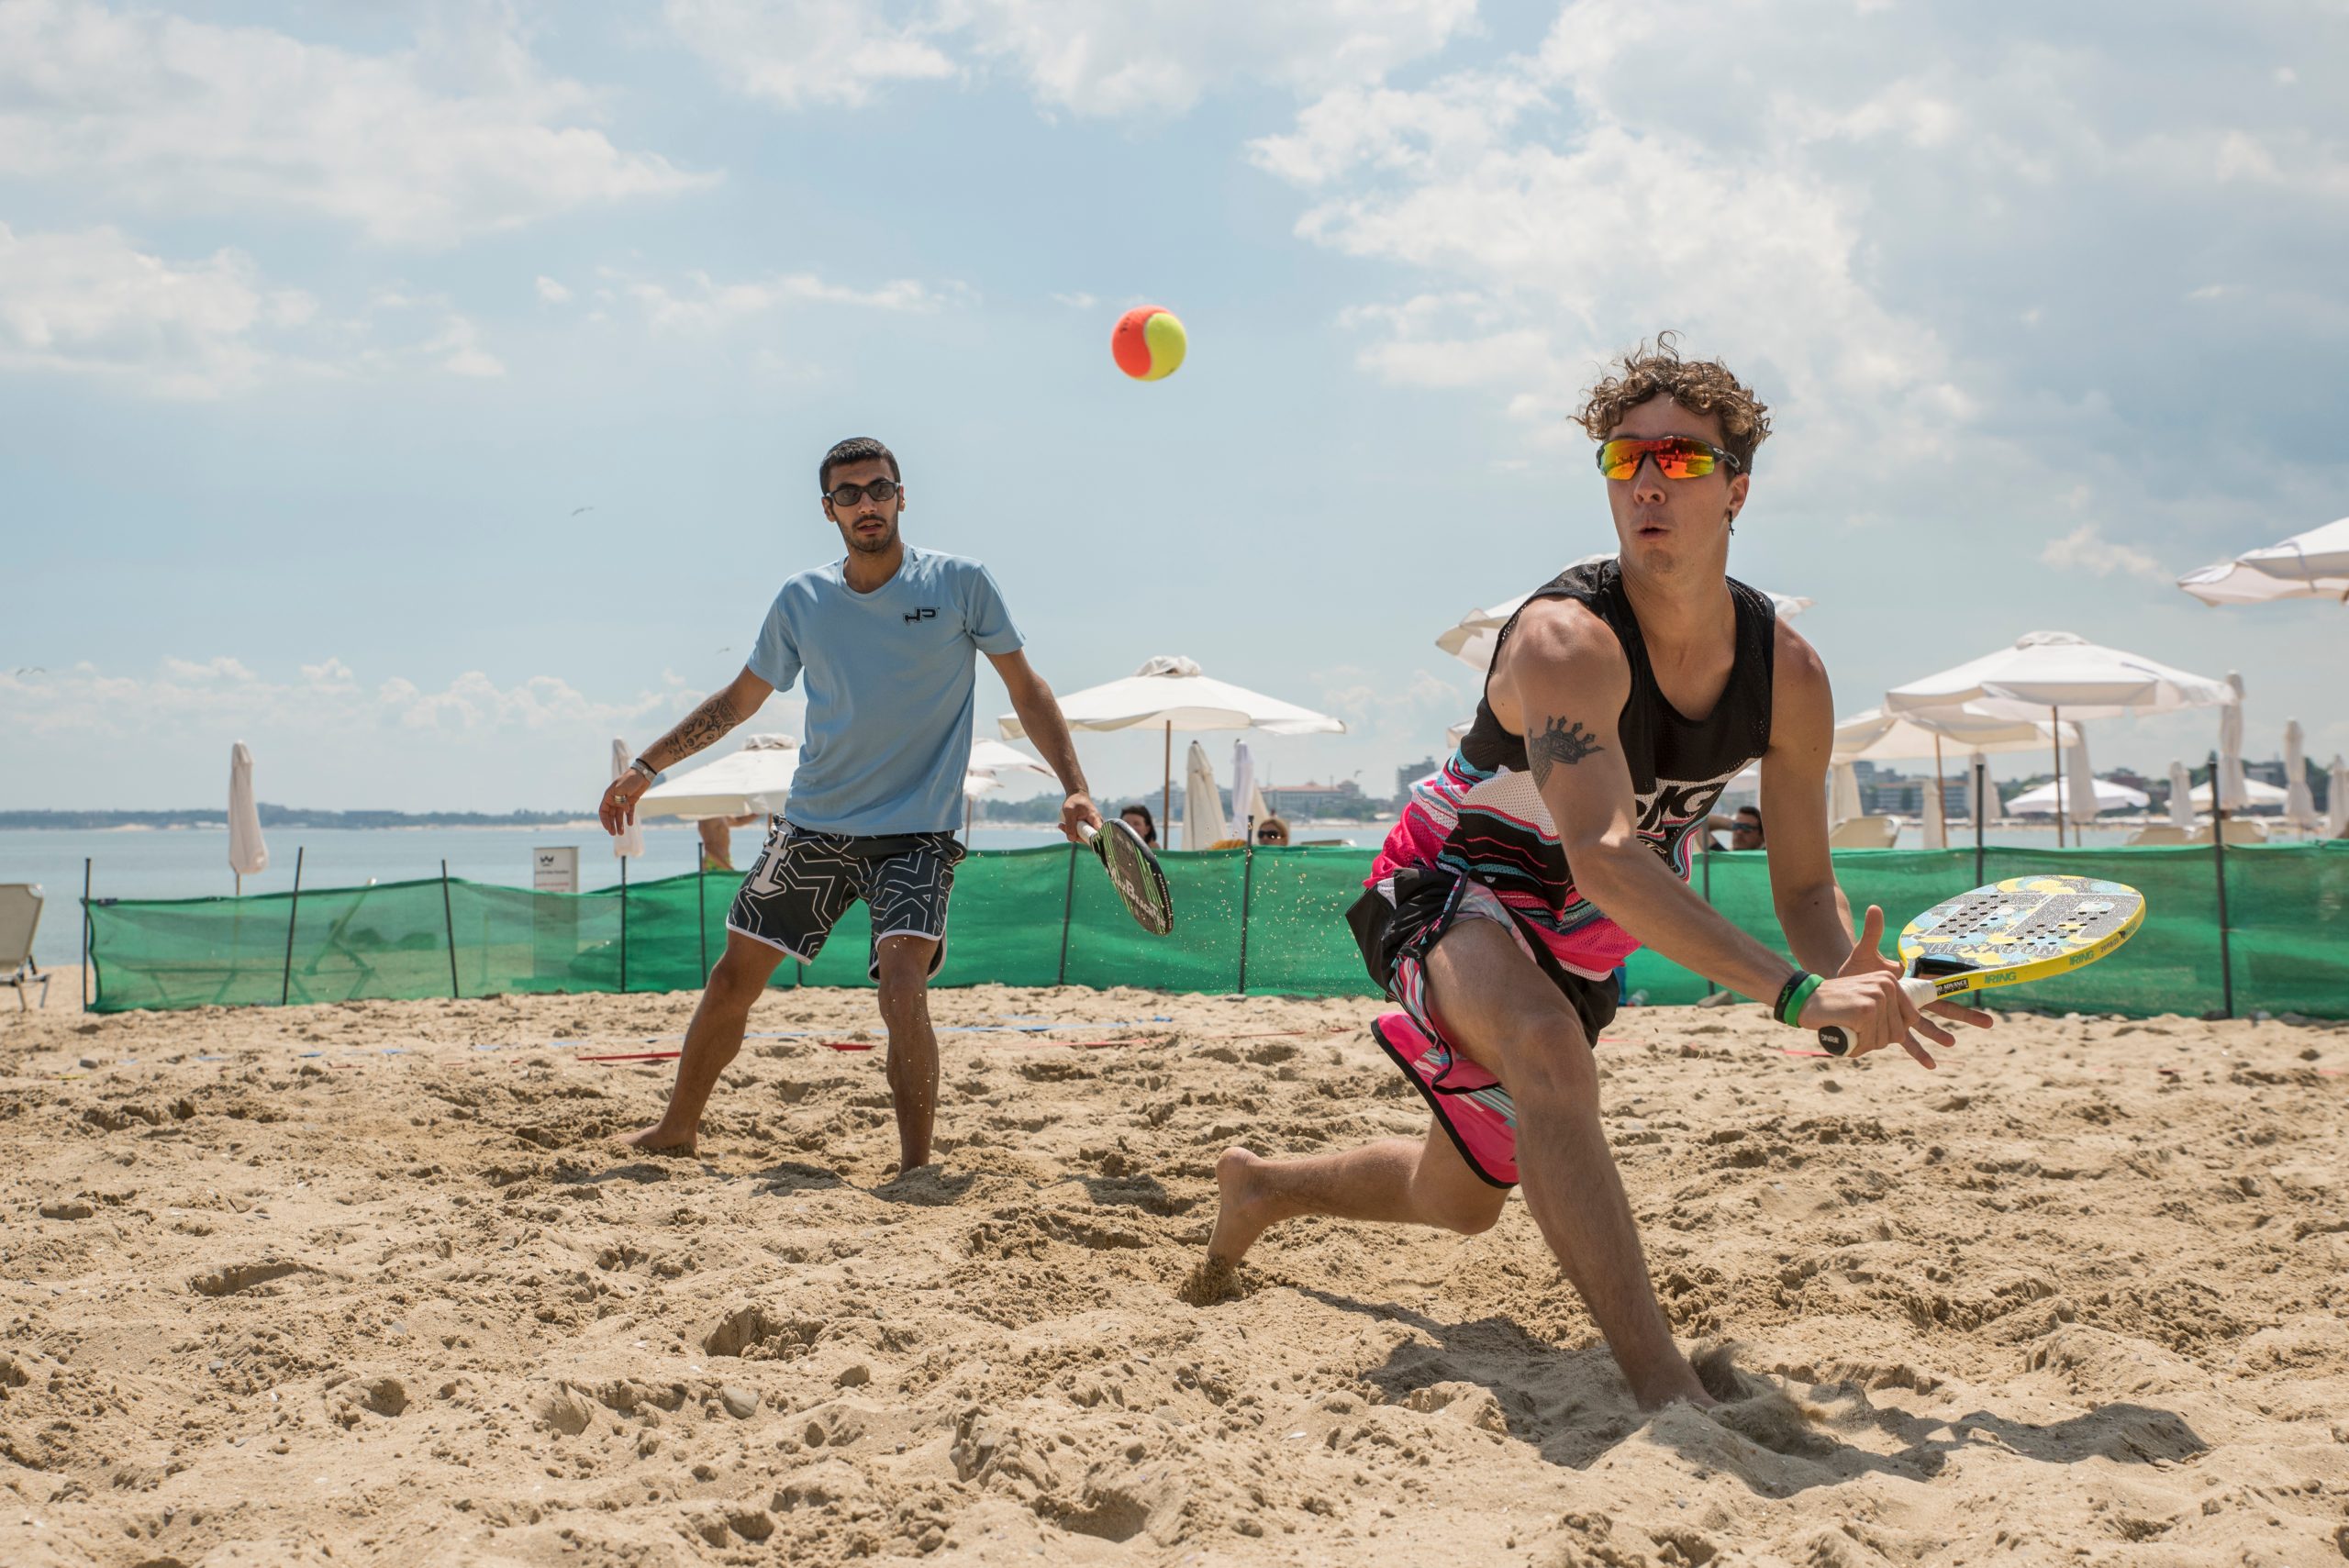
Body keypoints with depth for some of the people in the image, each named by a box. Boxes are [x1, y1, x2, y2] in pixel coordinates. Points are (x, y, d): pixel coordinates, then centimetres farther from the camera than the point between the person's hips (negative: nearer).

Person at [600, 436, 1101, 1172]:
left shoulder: (960, 583, -5)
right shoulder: (801, 600, 3)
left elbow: (1026, 689, 1)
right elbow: (738, 701, 15)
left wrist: (1074, 786, -10)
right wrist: (645, 767, 13)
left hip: (916, 833, -4)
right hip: (812, 825, 4)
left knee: (903, 989, -22)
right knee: (732, 978, 8)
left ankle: (915, 1165, -11)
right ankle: (677, 1128, 28)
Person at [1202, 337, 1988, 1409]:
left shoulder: (1788, 675, -12)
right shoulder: (1567, 638, -32)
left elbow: (1806, 885, -5)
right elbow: (1603, 858, -44)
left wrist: (1853, 980, -29)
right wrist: (1795, 993, -52)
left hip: (1581, 935, 7)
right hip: (1455, 882, -7)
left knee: (1460, 1198, 18)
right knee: (1545, 1044, -41)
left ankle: (1262, 1186, 48)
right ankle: (1663, 1388, -42)